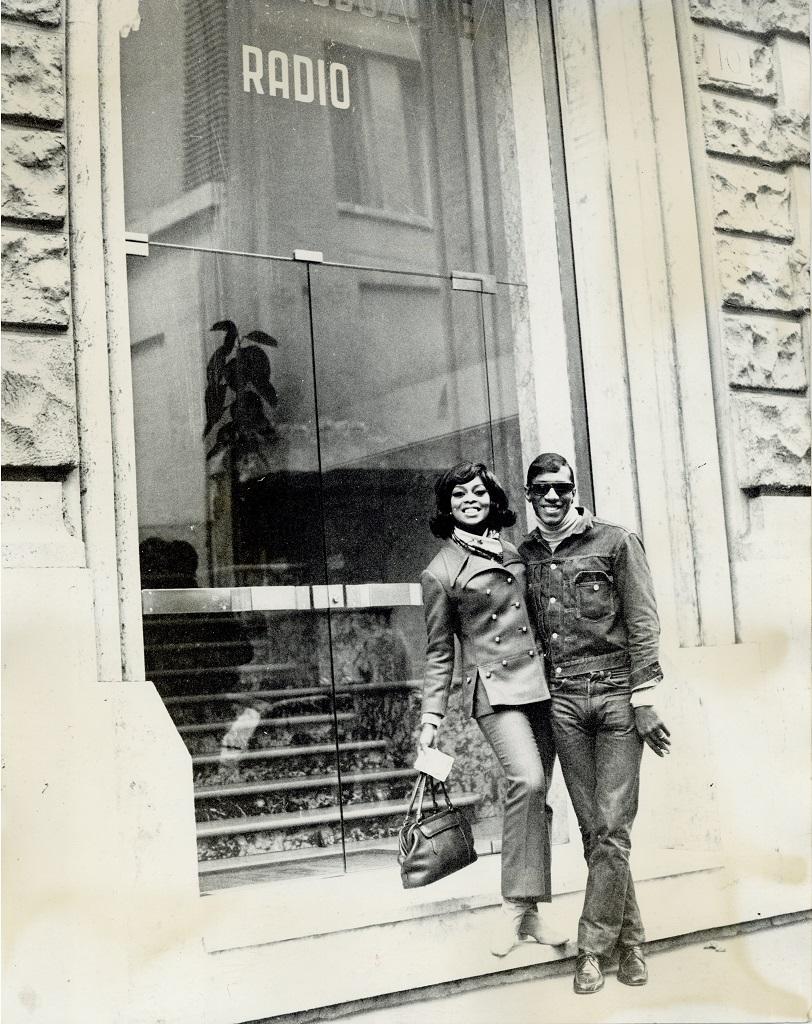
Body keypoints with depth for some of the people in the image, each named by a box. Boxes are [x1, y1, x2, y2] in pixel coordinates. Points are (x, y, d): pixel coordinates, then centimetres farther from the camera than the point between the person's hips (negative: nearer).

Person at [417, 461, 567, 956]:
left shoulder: (513, 552, 13)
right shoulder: (440, 572, 0)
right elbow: (439, 652, 3)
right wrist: (432, 717, -1)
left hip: (540, 683, 5)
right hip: (494, 688, -5)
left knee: (537, 796, 4)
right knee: (528, 780, -24)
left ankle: (530, 910, 14)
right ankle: (515, 908, -14)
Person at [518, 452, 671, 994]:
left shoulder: (615, 541, 0)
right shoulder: (526, 555, 11)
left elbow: (643, 623, -3)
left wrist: (644, 701, -9)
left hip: (616, 694, -3)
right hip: (565, 702, 3)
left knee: (612, 829, -6)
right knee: (594, 830, 4)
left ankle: (593, 946, 4)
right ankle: (630, 939, 14)